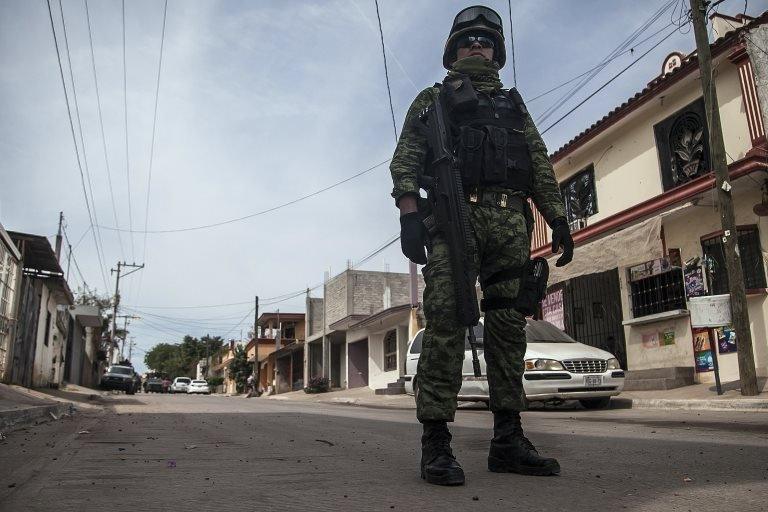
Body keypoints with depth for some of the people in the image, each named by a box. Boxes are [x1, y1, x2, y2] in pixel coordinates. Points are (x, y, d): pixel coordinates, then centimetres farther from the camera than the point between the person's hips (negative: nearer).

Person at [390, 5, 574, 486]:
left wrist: (558, 219, 9)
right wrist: (409, 211, -11)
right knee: (446, 324, -13)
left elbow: (541, 165, 22)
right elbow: (406, 158, 5)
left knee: (509, 329, 0)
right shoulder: (432, 99, 19)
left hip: (512, 223, 4)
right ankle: (437, 443, -11)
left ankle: (508, 441, 5)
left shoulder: (513, 104, 30)